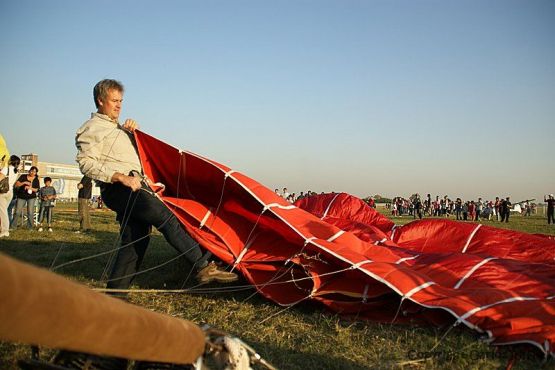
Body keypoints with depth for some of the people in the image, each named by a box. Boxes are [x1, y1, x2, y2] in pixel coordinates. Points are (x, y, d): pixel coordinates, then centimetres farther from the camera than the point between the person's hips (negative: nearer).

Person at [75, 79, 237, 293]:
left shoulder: (117, 127, 27)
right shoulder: (92, 128, -2)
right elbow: (86, 163, -14)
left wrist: (130, 131, 19)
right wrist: (122, 178, -23)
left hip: (133, 188, 10)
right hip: (119, 190, -10)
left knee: (135, 240, 8)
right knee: (166, 218, -20)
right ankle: (203, 267, -23)